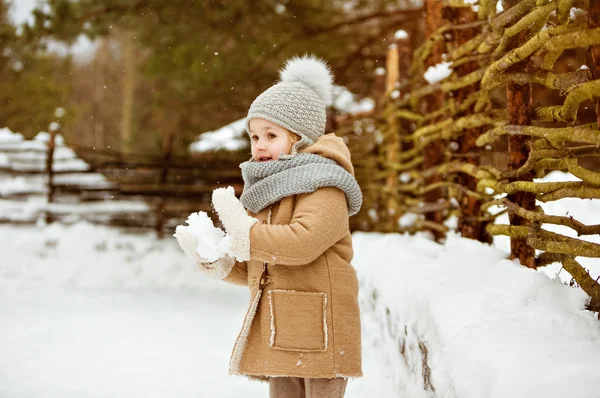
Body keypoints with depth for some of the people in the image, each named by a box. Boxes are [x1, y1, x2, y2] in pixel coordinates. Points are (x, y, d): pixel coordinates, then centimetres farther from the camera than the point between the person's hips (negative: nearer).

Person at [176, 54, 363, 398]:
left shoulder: (324, 187, -8)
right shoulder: (265, 192, 17)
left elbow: (302, 242, -28)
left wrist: (242, 230, -18)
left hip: (318, 332, -8)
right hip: (277, 336, 8)